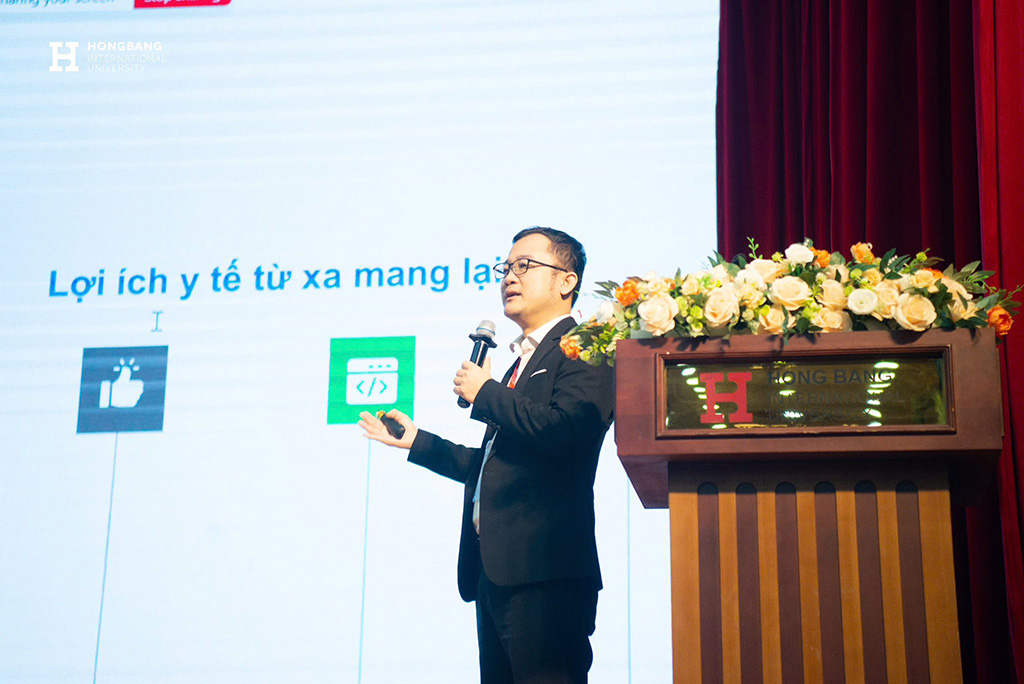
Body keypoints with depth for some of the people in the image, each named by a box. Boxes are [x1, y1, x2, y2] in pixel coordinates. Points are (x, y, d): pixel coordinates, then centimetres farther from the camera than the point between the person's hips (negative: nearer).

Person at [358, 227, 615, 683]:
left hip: (543, 572, -10)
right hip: (494, 570, 10)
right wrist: (416, 442, 29)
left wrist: (484, 393, -9)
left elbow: (565, 429, -23)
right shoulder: (522, 362, 25)